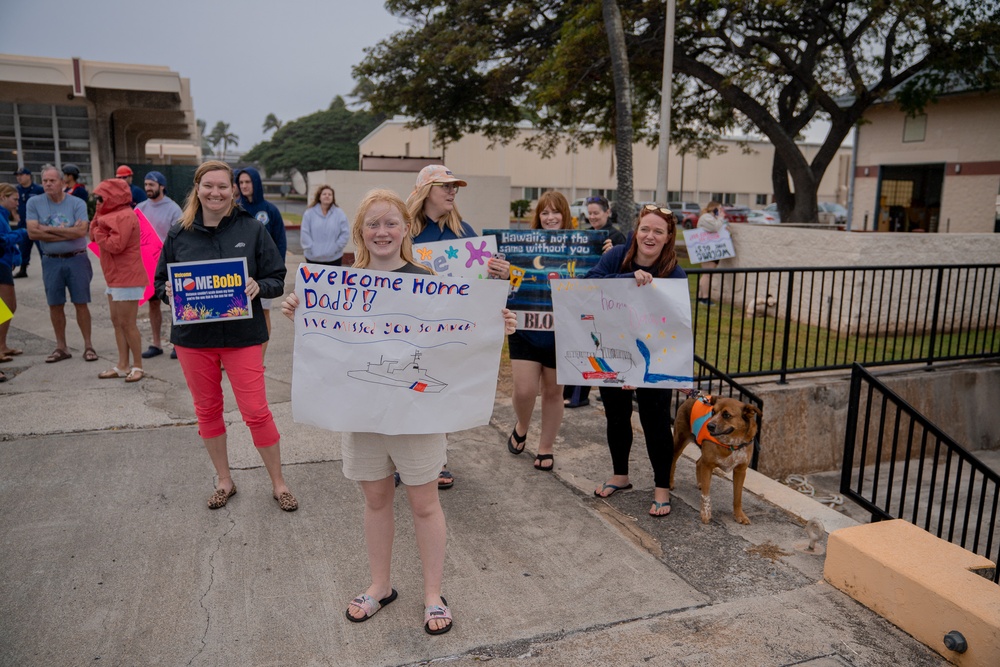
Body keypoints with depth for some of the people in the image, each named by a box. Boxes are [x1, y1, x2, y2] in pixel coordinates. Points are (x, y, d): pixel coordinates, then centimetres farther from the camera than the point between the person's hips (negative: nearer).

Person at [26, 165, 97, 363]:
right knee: (55, 305, 9)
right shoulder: (34, 203, 1)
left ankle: (88, 345, 11)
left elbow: (81, 230, -18)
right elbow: (32, 233, -9)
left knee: (81, 303, 2)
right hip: (51, 261, 2)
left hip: (77, 259, -2)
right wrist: (67, 233, -12)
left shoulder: (77, 203, -4)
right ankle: (61, 347, 20)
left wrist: (49, 229, -14)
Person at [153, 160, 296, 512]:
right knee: (207, 411, 13)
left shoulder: (252, 229, -3)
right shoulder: (179, 234, 3)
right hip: (193, 337, 3)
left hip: (242, 336, -3)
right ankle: (224, 481, 31)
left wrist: (259, 287, -22)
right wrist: (169, 293, -13)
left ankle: (278, 483, 16)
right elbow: (160, 281, 10)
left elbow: (277, 279, -1)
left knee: (256, 411, -2)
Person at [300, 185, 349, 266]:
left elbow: (345, 233, -3)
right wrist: (311, 248, -9)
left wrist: (336, 247, -8)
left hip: (334, 258, 0)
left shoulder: (340, 213, -1)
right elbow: (304, 233, -2)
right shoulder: (309, 213, -1)